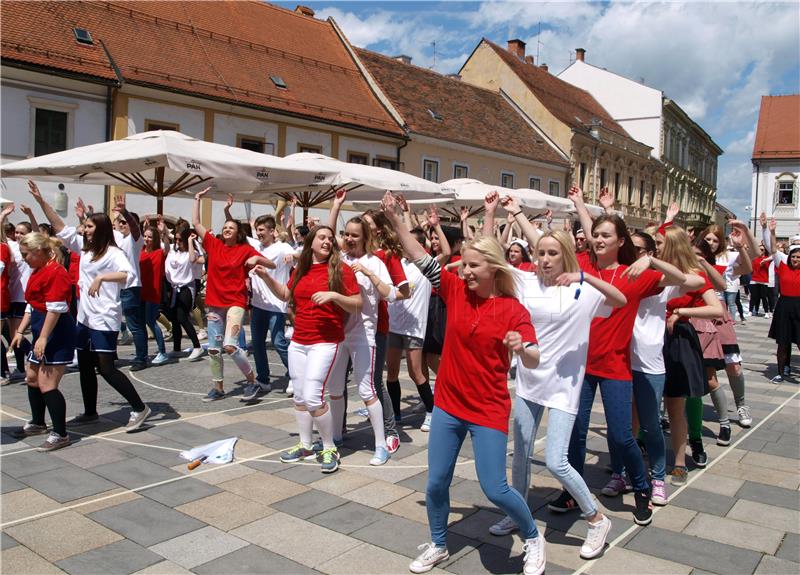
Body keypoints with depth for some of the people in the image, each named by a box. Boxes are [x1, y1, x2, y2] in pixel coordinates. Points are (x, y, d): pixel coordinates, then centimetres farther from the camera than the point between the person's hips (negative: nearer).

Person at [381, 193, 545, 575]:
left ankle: (533, 538, 28)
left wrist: (521, 348, -41)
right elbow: (421, 258, -6)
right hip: (448, 405, 4)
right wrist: (394, 219, -14)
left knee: (495, 490, -1)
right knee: (436, 482, 11)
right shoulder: (456, 290, -3)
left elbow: (533, 361, -18)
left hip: (489, 411, -4)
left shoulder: (513, 310, -12)